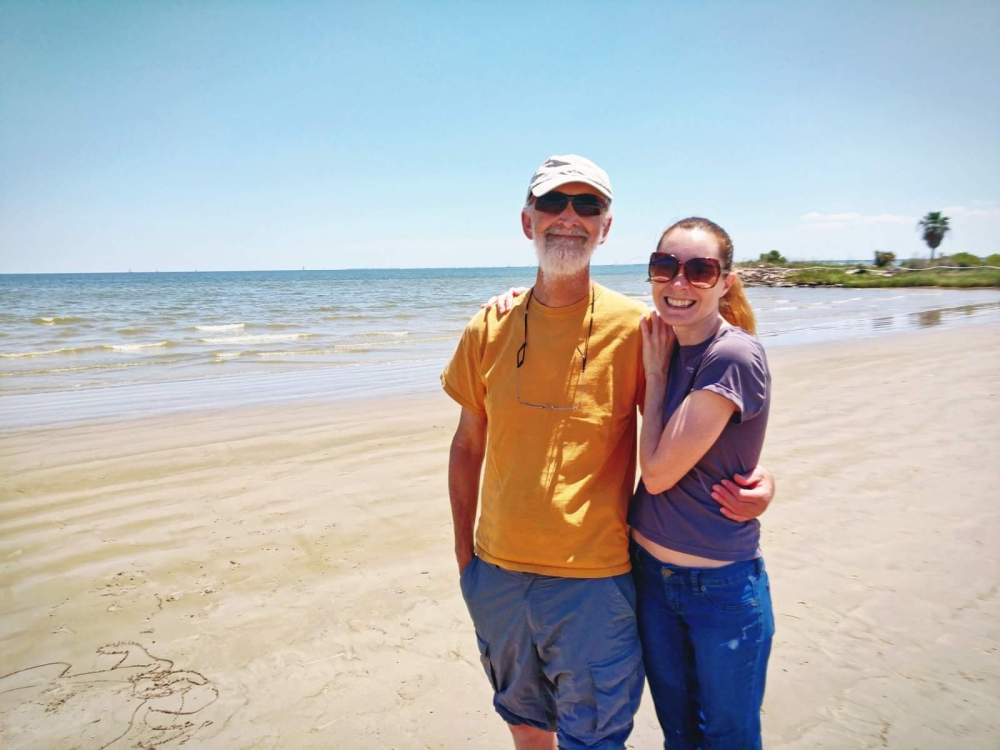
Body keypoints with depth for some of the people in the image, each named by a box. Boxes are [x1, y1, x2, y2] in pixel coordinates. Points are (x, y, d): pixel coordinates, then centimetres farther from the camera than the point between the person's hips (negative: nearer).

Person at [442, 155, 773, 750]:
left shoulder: (634, 328, -10)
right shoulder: (490, 328, -2)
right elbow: (468, 447, 6)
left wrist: (751, 481, -18)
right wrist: (464, 551, 8)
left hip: (593, 581, -3)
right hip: (496, 572, 4)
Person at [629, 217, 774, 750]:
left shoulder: (734, 357, -22)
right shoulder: (664, 344, -1)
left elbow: (658, 471, -20)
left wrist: (655, 371, -13)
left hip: (721, 586, -6)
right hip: (650, 570, 6)